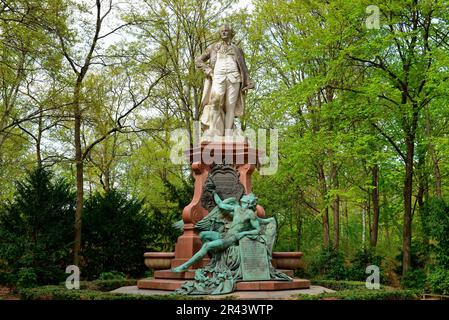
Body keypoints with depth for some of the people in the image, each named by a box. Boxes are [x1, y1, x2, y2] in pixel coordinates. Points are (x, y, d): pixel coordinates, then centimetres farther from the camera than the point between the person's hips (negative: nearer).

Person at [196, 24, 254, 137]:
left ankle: (228, 135, -12)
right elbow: (198, 60, 18)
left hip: (233, 78, 1)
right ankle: (215, 135, -26)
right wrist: (208, 71, 1)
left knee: (230, 106, -9)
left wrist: (247, 83, 5)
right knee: (216, 102, -23)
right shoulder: (214, 47, 21)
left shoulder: (237, 49, 22)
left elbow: (243, 68, 18)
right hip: (218, 78, -1)